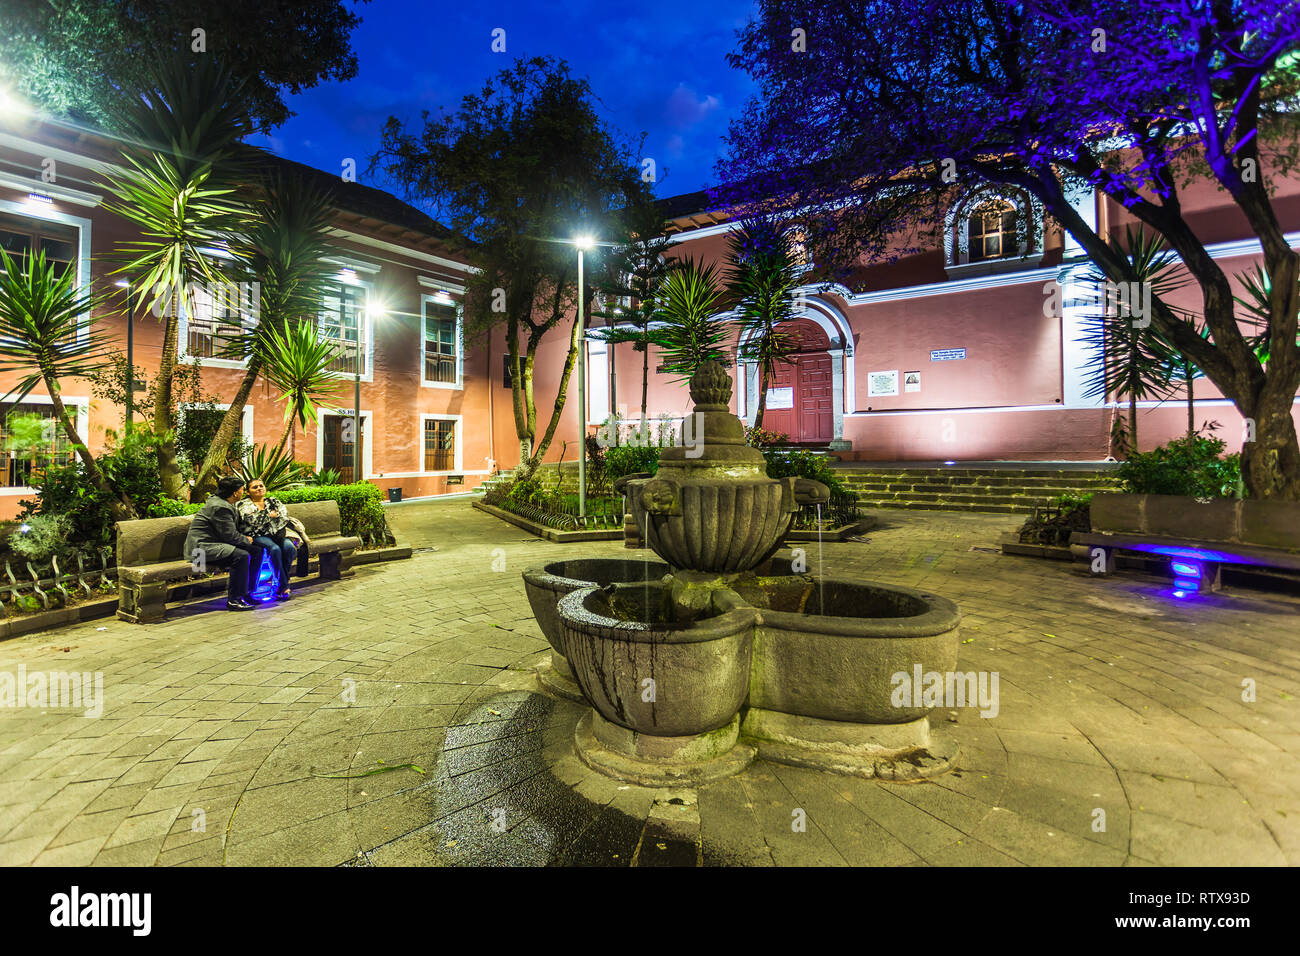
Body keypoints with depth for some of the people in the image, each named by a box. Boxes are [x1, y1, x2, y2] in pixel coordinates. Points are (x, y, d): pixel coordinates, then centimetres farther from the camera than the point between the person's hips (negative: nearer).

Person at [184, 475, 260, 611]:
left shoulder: (221, 502, 15)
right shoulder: (220, 507, -19)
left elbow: (232, 530, 26)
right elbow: (230, 536, -20)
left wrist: (244, 537, 10)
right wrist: (247, 540, -3)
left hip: (213, 544, 11)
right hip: (201, 547, -11)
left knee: (257, 550, 2)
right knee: (242, 556, -31)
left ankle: (245, 591, 5)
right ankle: (233, 600, -24)